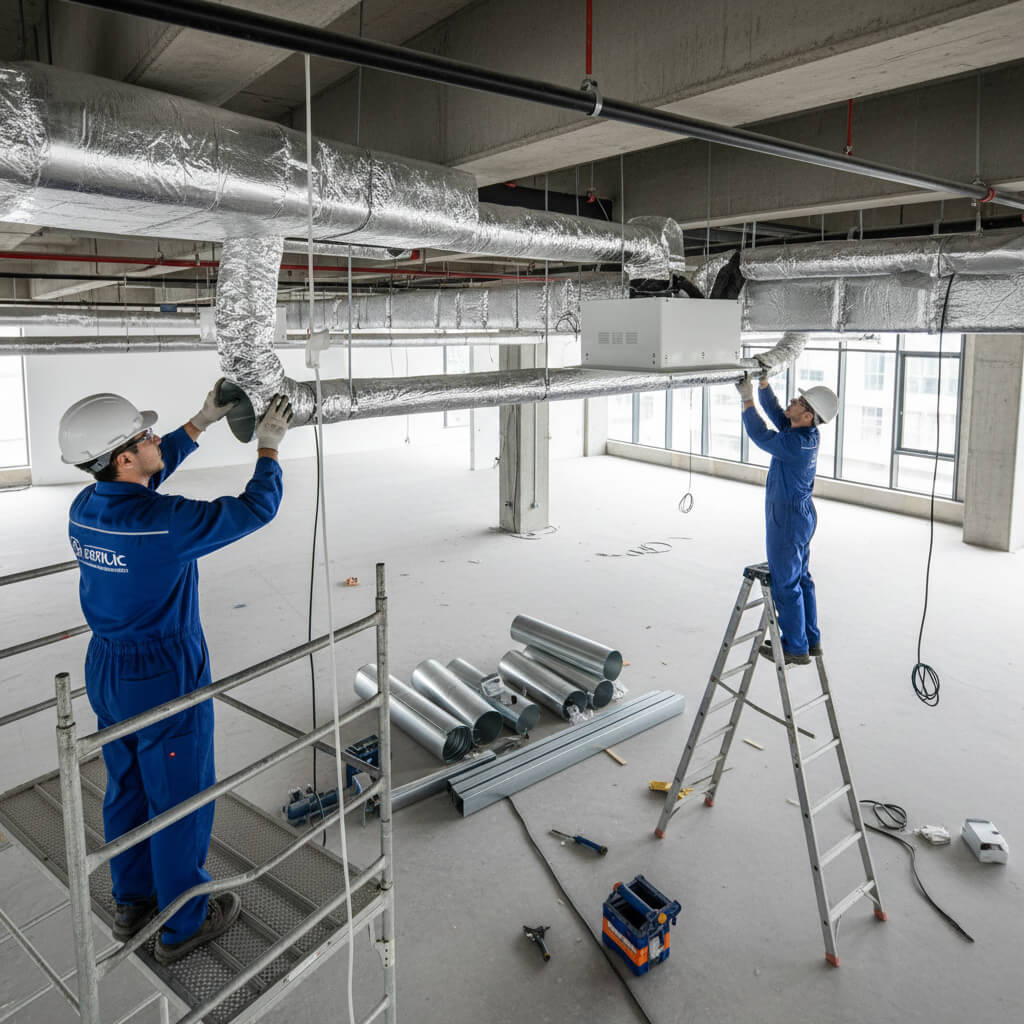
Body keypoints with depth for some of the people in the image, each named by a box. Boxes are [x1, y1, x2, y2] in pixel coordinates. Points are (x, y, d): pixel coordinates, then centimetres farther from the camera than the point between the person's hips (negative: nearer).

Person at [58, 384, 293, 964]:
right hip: (165, 680, -8)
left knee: (128, 787, 23)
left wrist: (203, 422, 15)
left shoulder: (86, 507, -4)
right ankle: (184, 925, 27)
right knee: (182, 799, 9)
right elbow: (256, 508, -19)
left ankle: (133, 901, 42)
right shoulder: (165, 522, -28)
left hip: (107, 672, 8)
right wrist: (270, 444, -5)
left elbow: (144, 476, 15)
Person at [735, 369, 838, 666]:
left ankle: (796, 649, 11)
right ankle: (811, 641, 28)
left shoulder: (794, 443, -26)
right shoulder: (809, 434, 1)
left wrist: (747, 399, -9)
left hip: (787, 520, -9)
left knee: (785, 585, 1)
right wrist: (763, 383, 6)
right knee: (800, 579, 18)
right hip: (801, 513, 9)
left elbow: (759, 434, -14)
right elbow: (774, 411, 13)